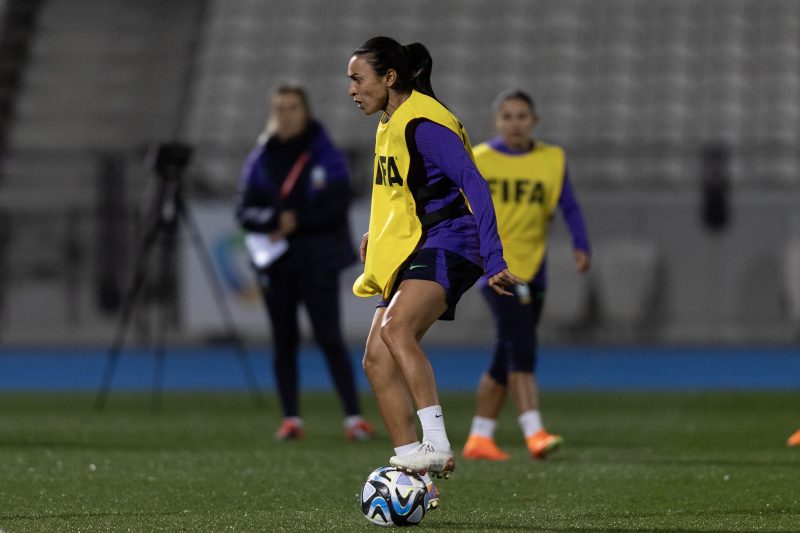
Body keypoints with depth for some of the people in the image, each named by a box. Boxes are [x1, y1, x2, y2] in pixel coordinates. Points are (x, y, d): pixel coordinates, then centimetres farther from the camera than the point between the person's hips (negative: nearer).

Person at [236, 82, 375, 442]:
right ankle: (291, 418, 9)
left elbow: (336, 207, -9)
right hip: (274, 261, 4)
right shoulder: (260, 158, 9)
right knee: (284, 341, 4)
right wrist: (278, 219, -17)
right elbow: (245, 210, 1)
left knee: (329, 337, -10)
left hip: (317, 260, -4)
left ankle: (354, 416, -10)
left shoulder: (326, 155, 0)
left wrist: (295, 223, -13)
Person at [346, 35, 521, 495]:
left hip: (446, 247, -10)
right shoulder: (390, 126, 16)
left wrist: (493, 260, -29)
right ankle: (414, 470, 0)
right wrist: (380, 232, 32)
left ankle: (438, 446, -37)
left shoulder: (424, 124, -15)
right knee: (377, 359, -1)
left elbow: (474, 187, -23)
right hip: (410, 253, 10)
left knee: (396, 327, -33)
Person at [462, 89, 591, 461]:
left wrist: (581, 246, -15)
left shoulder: (552, 160, 6)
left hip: (531, 269, 4)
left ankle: (479, 438, 21)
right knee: (521, 346, -20)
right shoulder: (477, 160, 1)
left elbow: (569, 206, -1)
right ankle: (534, 433, -25)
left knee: (506, 360, 10)